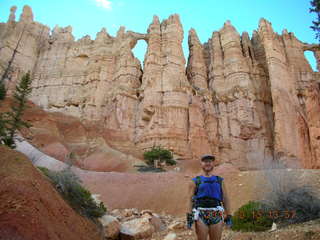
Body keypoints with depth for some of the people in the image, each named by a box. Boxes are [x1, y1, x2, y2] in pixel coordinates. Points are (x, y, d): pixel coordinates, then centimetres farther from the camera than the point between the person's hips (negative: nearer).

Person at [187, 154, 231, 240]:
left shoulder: (220, 181, 14)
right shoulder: (195, 181, 8)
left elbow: (226, 199, 12)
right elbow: (190, 200, 3)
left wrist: (228, 216, 5)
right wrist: (189, 216, -7)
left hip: (217, 215, 2)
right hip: (201, 215, -1)